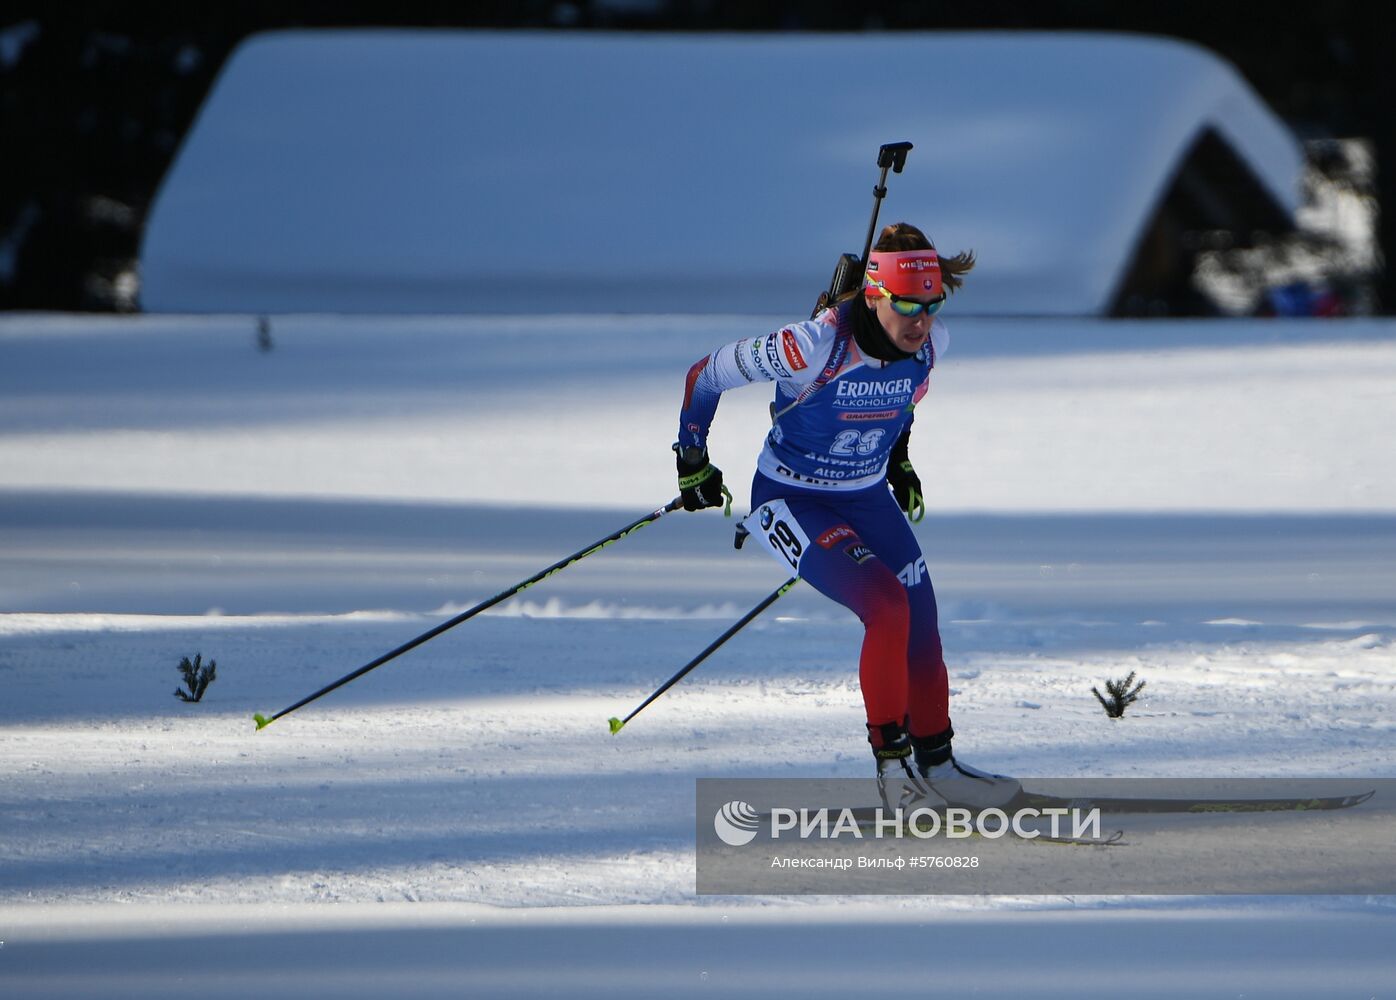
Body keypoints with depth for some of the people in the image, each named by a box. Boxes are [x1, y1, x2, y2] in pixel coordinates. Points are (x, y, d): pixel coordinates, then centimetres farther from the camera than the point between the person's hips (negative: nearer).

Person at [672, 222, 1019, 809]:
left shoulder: (931, 343, -13)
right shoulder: (816, 345, -31)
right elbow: (706, 375, -18)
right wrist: (692, 460, -6)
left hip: (868, 496, 6)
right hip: (792, 500, -6)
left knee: (921, 626, 3)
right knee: (887, 607, -23)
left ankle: (935, 764, 21)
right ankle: (893, 760, -10)